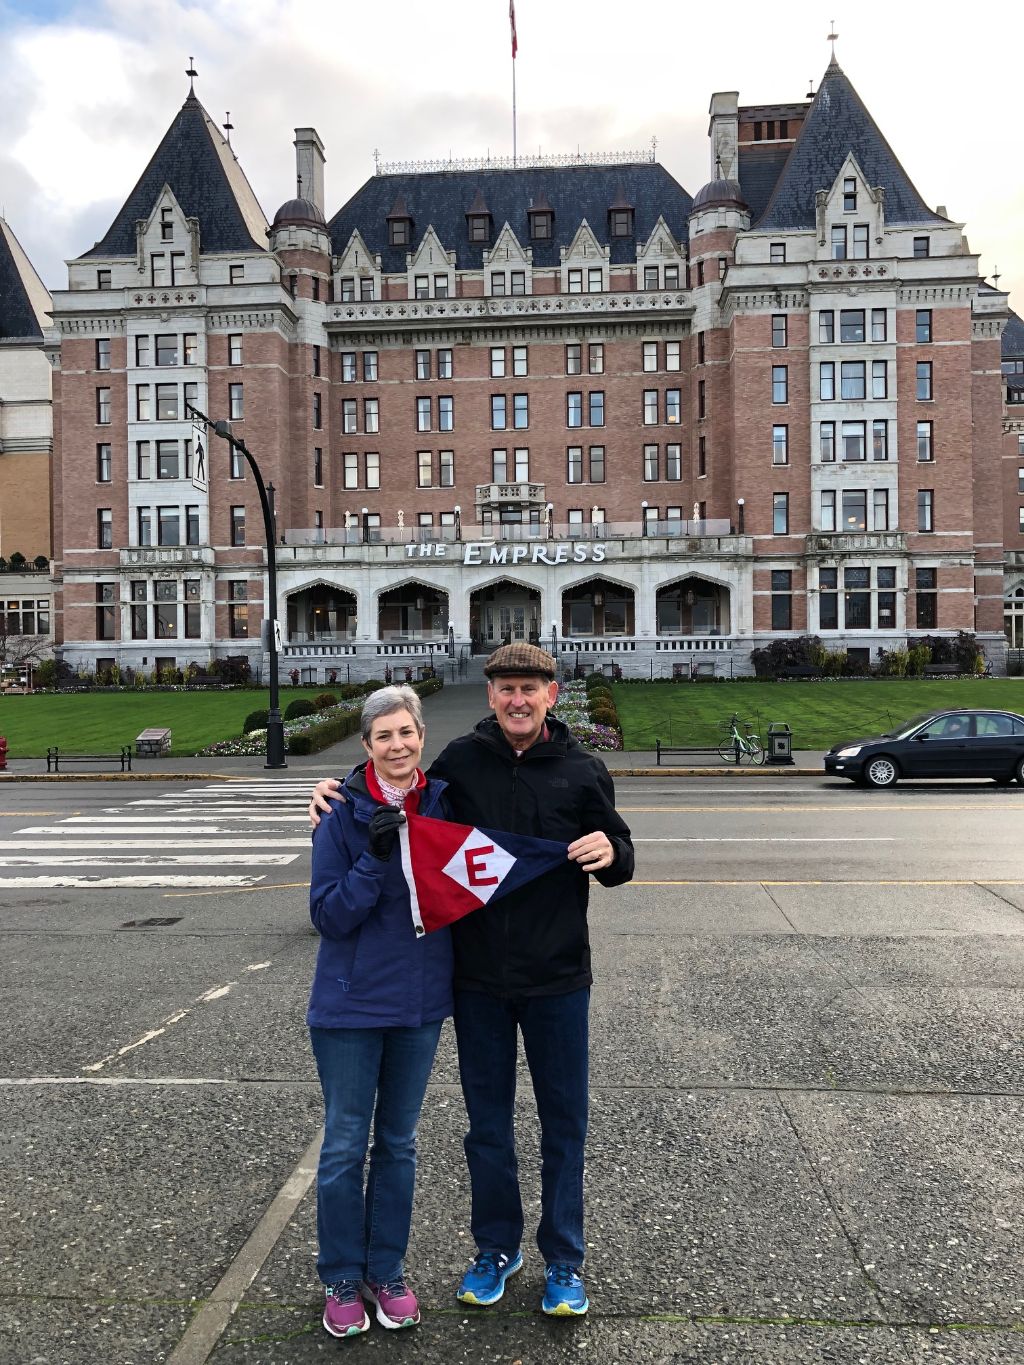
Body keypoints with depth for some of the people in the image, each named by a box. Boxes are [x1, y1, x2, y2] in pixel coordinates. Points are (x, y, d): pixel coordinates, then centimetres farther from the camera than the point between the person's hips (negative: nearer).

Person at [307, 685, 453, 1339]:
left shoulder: (443, 803, -3)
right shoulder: (345, 815, -12)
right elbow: (328, 914, -15)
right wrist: (375, 856, -26)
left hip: (420, 1002, 3)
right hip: (352, 1004, -3)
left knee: (398, 1142, 17)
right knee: (345, 1146, 9)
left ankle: (387, 1272, 34)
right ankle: (343, 1280, 29)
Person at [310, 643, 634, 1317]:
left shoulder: (581, 771, -4)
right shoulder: (459, 761, -3)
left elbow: (620, 860, 4)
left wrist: (611, 851, -20)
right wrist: (337, 796, -3)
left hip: (557, 978, -1)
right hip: (478, 979, 1)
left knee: (563, 1121, 12)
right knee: (488, 1121, 15)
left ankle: (565, 1260, 31)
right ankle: (497, 1247, 36)